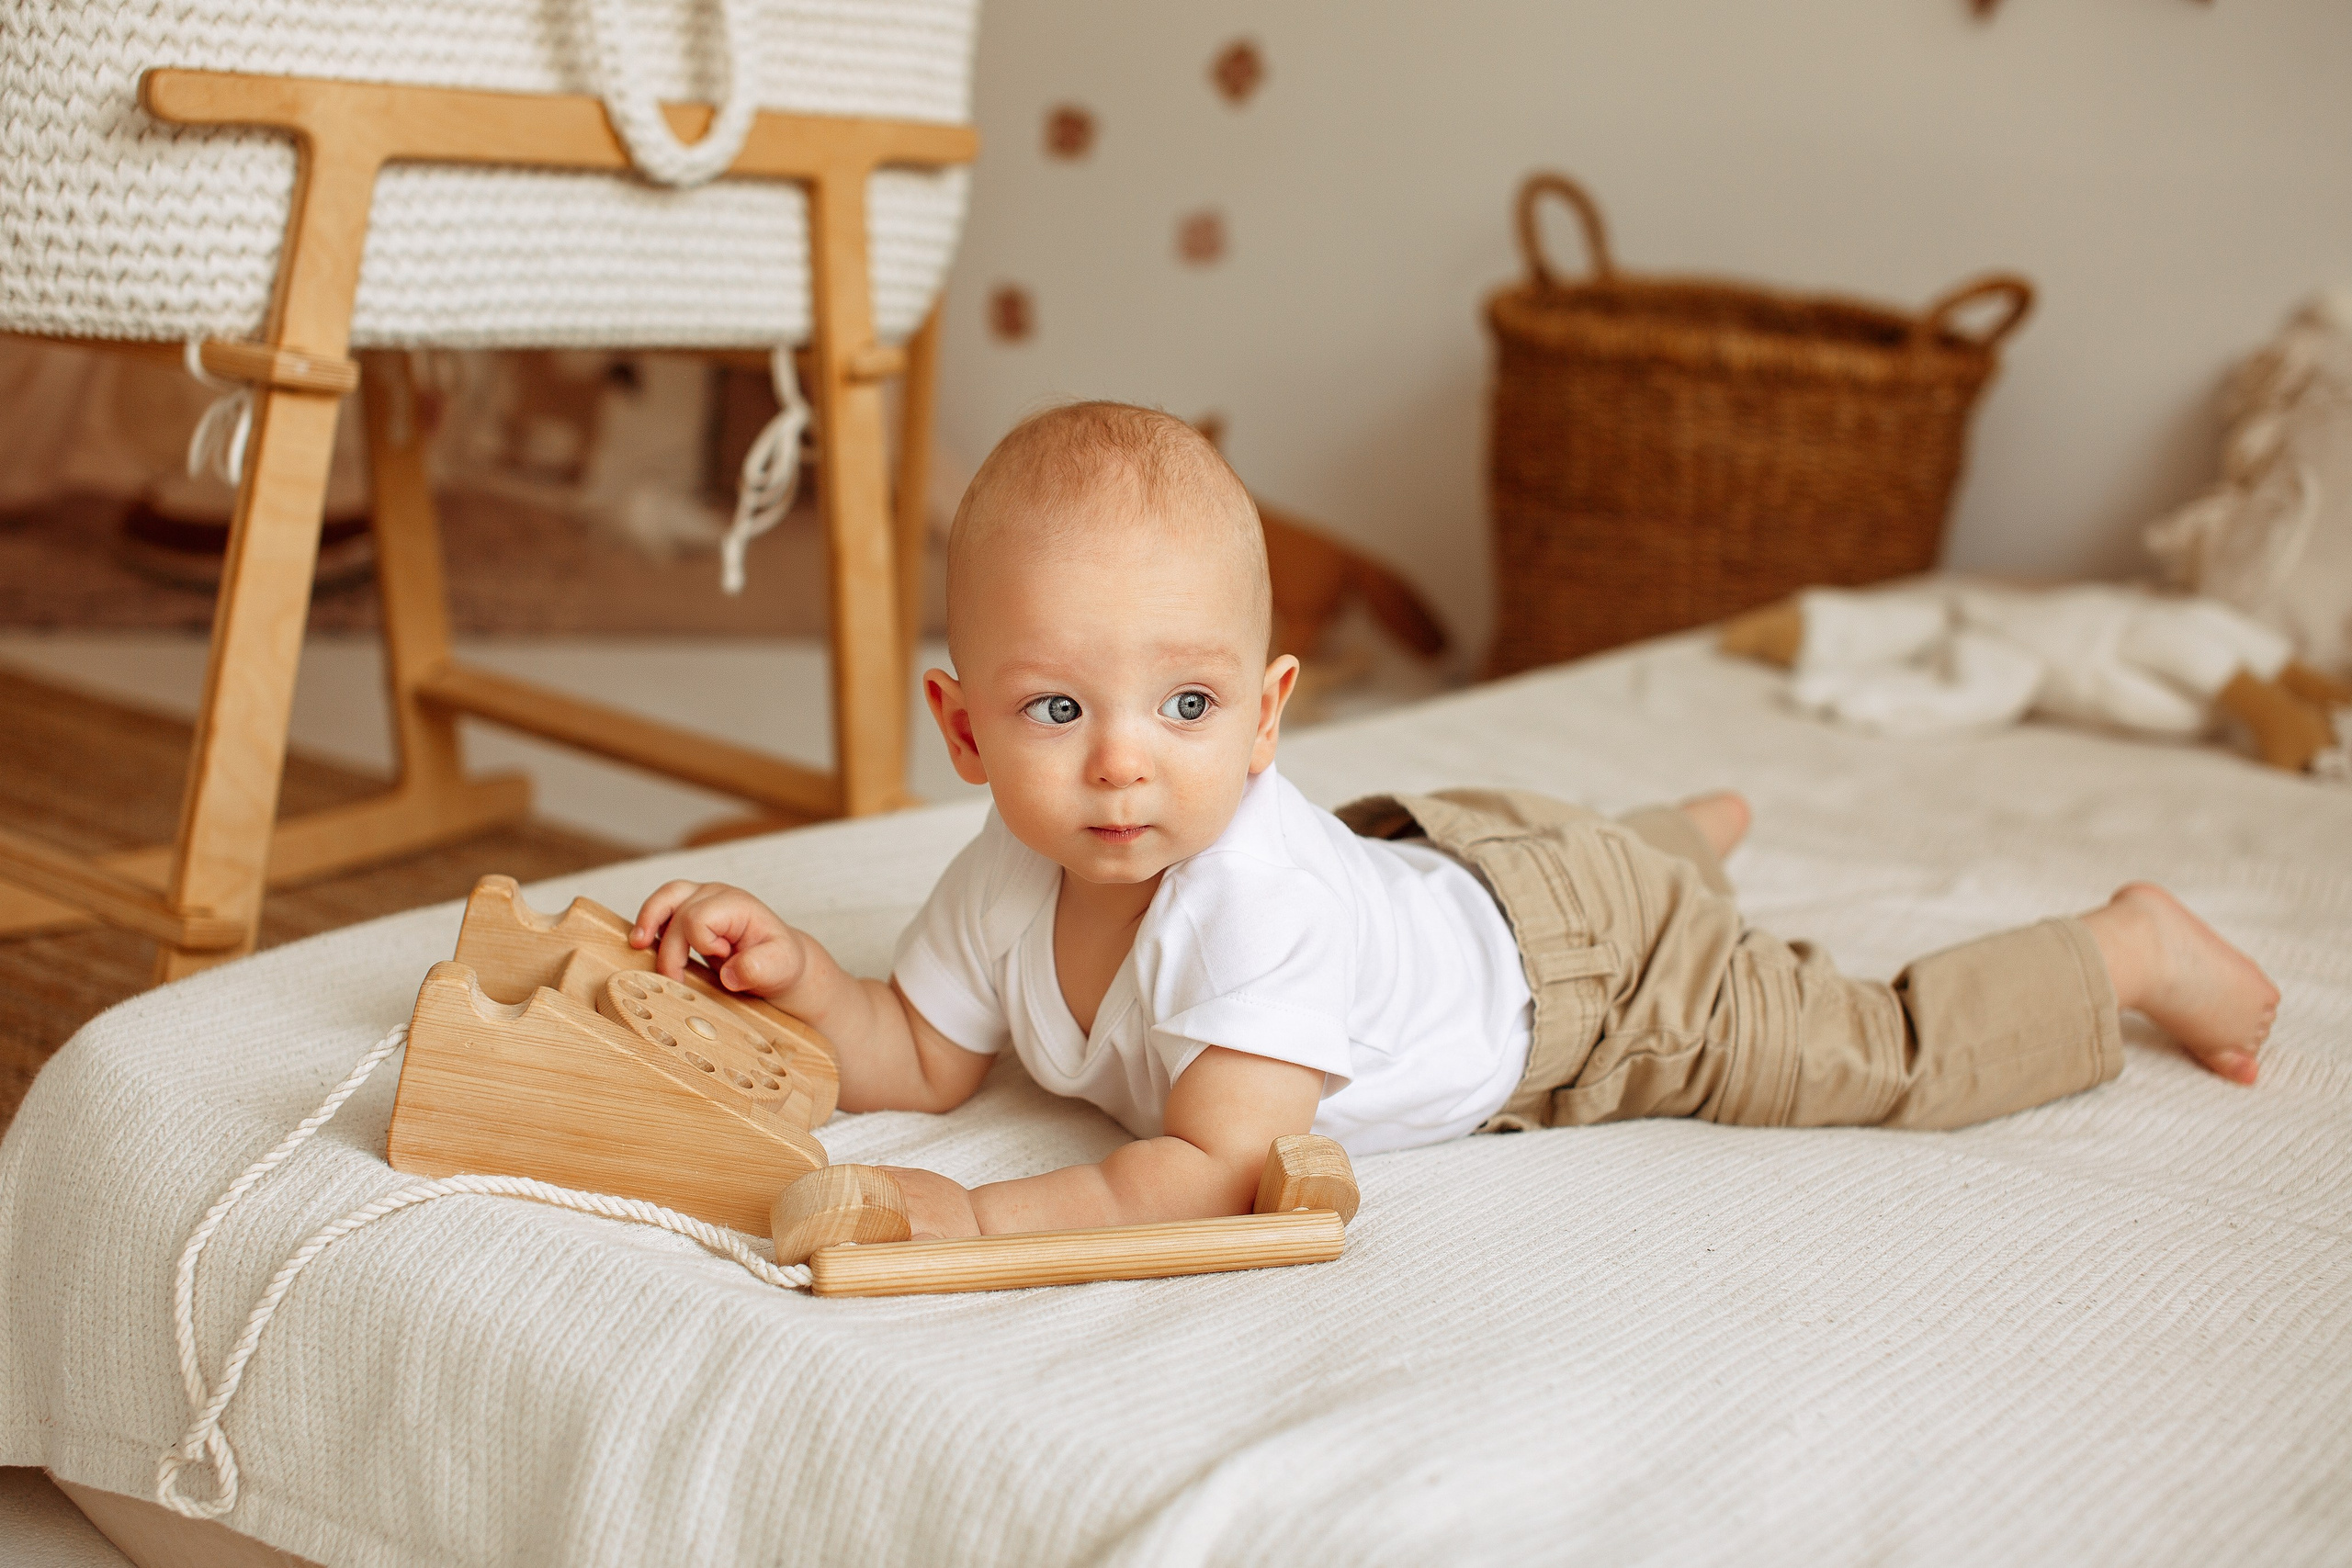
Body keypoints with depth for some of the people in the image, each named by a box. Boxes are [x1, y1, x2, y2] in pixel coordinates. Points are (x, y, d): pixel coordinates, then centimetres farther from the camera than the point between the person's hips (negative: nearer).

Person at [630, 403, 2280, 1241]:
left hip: (1604, 965, -6)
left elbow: (1215, 1170, -50)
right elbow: (921, 1061, -10)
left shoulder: (1256, 903, -45)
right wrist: (797, 973, -28)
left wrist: (981, 1218, -58)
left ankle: (2132, 946, 32)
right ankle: (1695, 823, 69)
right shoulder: (1009, 885, -23)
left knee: (1895, 1058, 7)